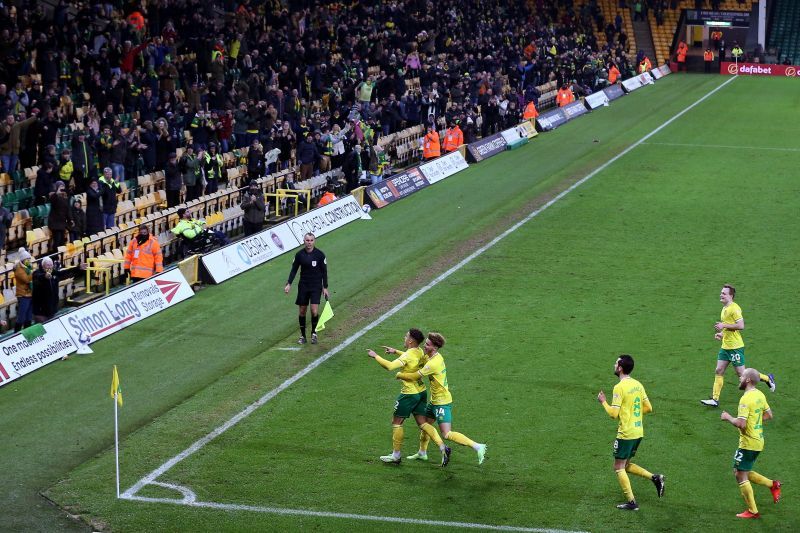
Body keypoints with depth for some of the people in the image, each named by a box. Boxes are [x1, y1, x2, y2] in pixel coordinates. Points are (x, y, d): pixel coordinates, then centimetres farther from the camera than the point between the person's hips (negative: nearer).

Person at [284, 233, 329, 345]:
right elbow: (294, 269, 7)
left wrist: (325, 287, 0)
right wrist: (289, 284, -3)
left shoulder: (320, 254, -6)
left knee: (314, 311, -13)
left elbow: (324, 271, 1)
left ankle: (314, 333, 8)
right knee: (302, 311, 5)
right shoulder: (299, 254, -2)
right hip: (303, 286, 2)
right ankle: (302, 335, 18)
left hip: (316, 286, -2)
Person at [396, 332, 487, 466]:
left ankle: (477, 447, -12)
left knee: (447, 434, -13)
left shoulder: (433, 364, -25)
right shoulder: (435, 356, 4)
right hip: (435, 400, 10)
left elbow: (414, 377, -20)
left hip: (442, 402, -10)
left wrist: (399, 375, -2)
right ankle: (422, 452, 38)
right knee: (425, 423, 22)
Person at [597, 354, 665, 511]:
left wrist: (603, 402, -3)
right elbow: (648, 408, 11)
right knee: (626, 465, 21)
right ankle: (655, 477, 7)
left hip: (626, 433, -8)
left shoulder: (619, 387, -17)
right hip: (638, 432, 8)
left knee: (619, 468, 4)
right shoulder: (638, 384, 7)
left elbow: (613, 413, -19)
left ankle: (631, 502, 1)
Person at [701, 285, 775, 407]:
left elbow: (741, 326, -23)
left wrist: (724, 325, -20)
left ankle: (768, 379, 15)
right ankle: (715, 399, 5)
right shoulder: (724, 309, 14)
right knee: (718, 372, 4)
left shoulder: (734, 308, -16)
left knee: (741, 373, -3)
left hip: (735, 347, -9)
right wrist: (722, 334, 11)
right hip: (725, 346, 9)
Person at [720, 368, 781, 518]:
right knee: (743, 473, 21)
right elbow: (769, 415, 17)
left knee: (740, 476, 1)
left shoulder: (746, 399, -22)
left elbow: (741, 424, -27)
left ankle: (752, 511, 5)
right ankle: (773, 485, 17)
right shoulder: (760, 395, 6)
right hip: (758, 440, 9)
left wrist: (728, 417, -10)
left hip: (748, 443, -9)